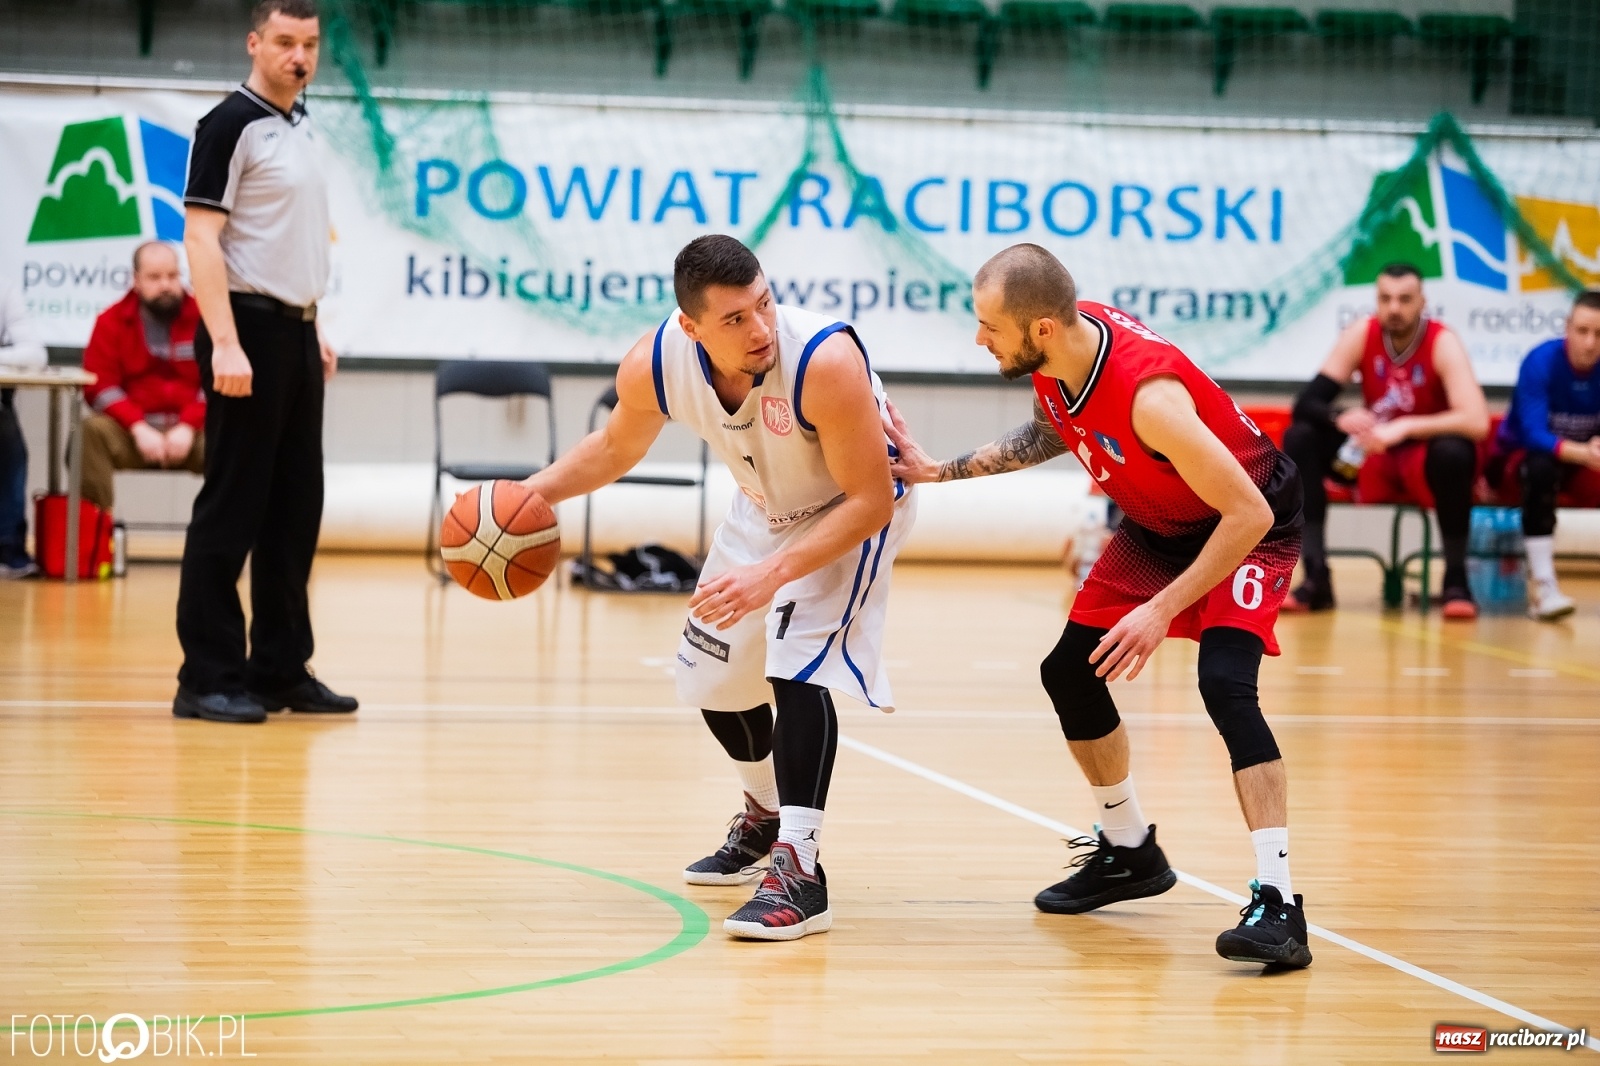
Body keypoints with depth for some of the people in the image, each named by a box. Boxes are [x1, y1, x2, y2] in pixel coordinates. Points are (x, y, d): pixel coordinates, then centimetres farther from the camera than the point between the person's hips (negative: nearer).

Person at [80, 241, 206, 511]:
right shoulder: (111, 321, 7)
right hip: (131, 431, 1)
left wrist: (189, 427, -17)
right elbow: (99, 386, 0)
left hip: (192, 433, -1)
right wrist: (138, 428, -15)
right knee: (90, 431, -29)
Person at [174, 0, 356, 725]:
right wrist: (225, 343, -24)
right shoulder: (230, 126, -10)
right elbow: (201, 237, -16)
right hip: (249, 331, -8)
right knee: (232, 509, -6)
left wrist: (313, 329, 17)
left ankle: (281, 669, 16)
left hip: (295, 335, 8)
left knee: (295, 509, 9)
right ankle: (208, 678, -2)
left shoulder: (299, 128, 15)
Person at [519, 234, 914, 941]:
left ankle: (799, 872, -23)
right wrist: (532, 493, -14)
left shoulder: (825, 361, -40)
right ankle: (766, 816, 45)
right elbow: (618, 446, 0)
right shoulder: (653, 364, -24)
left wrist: (772, 574, -41)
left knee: (797, 663, -26)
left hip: (853, 514, -6)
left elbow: (870, 500, -33)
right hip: (765, 509, 7)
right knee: (714, 669, 17)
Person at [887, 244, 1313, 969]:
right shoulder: (1055, 357, -16)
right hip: (1158, 527, 9)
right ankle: (1129, 853, 29)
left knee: (1225, 684, -28)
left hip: (1249, 528, -9)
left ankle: (1277, 903, -28)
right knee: (1068, 671, 9)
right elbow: (1053, 431, 9)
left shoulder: (1150, 395, -39)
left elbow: (1248, 513, -34)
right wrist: (941, 472, 4)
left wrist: (1163, 610, -32)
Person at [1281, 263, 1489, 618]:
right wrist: (1341, 419, -36)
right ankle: (1317, 579, -19)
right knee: (1300, 438, -17)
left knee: (1453, 452, -38)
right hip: (1372, 455, 4)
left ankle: (1456, 580, -22)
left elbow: (1477, 422, -32)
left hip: (1425, 455, -4)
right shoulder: (1360, 335, -9)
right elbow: (1307, 403, -13)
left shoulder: (1442, 343, -19)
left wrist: (1404, 427, -38)